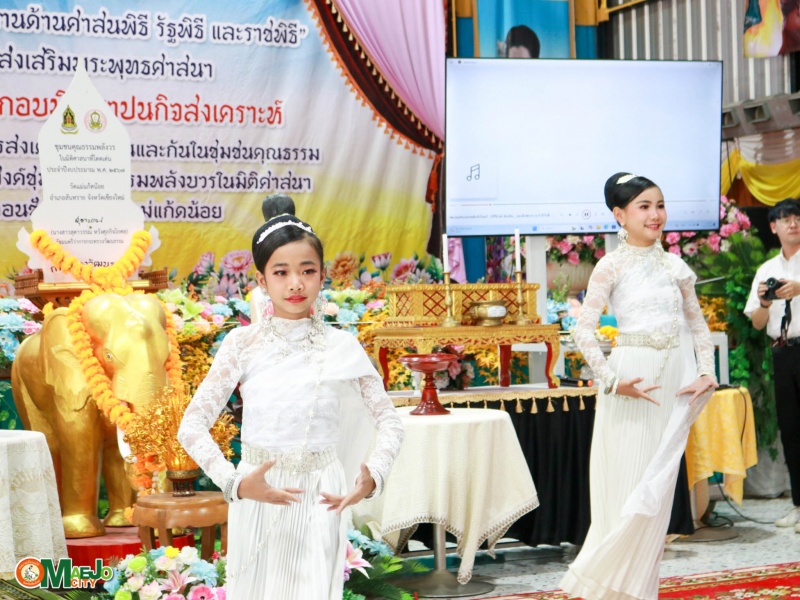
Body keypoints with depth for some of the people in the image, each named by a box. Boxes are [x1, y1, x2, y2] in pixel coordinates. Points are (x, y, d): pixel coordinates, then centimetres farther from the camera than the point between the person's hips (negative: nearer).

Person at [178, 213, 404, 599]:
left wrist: (373, 476, -12)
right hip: (257, 497, 0)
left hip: (320, 502, 0)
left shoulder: (342, 347, -1)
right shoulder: (243, 344, -3)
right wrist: (235, 482, -17)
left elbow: (388, 420, 5)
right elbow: (192, 425, -5)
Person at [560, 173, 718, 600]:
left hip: (673, 386, 4)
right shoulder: (612, 266, -3)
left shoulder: (675, 267, 10)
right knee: (623, 487, 1)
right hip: (632, 382, -4)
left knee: (657, 490, 6)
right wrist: (613, 380, -16)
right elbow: (584, 331, -8)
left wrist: (706, 373, 1)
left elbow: (697, 325, 15)